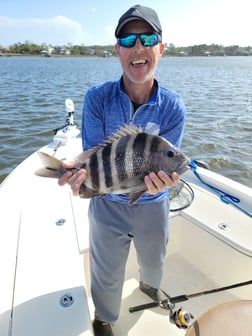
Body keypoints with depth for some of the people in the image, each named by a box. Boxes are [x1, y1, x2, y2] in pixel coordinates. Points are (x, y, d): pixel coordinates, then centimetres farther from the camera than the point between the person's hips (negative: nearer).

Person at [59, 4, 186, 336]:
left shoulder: (173, 107, -14)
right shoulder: (97, 98, -15)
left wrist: (159, 180, -37)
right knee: (107, 275, 18)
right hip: (107, 204, -1)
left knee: (154, 262, 30)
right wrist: (82, 172, -38)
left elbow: (164, 164, -13)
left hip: (153, 205, 2)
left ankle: (148, 284, 69)